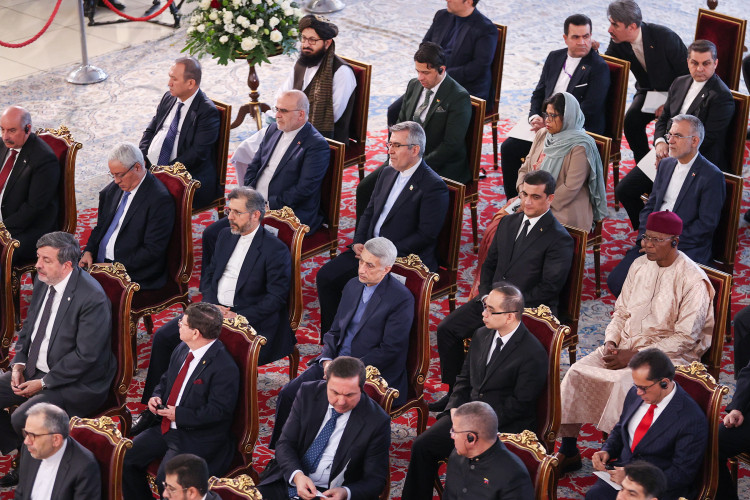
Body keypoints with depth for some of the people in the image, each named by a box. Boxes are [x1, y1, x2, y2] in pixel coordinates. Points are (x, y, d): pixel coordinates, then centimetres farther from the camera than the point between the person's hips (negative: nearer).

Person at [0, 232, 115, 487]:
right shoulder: (43, 281, 1)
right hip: (35, 369, 9)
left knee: (22, 418, -26)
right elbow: (29, 326, 16)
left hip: (77, 384, -8)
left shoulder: (92, 298, -24)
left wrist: (43, 382, -19)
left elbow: (85, 356, -23)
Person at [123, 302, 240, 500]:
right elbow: (167, 379, 21)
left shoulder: (225, 368, -22)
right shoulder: (183, 349, 5)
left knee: (166, 479, -26)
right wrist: (157, 396, 0)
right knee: (127, 458, -1)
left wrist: (178, 415, -21)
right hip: (166, 427, 9)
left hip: (198, 440, -9)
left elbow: (218, 411, -23)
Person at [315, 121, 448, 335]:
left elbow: (426, 235, -18)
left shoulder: (433, 186, -13)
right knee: (325, 276, -7)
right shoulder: (388, 173, 13)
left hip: (405, 260, -8)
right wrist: (358, 242, 0)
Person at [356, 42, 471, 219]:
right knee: (364, 188, -6)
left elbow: (451, 145, -19)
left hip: (439, 167, -7)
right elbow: (400, 124, 16)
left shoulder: (459, 97, -15)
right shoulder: (414, 85, 7)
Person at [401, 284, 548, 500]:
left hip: (505, 426, -7)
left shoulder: (533, 354, -15)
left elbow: (520, 404, -15)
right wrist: (456, 408, -2)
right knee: (422, 445, -10)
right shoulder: (482, 335, 8)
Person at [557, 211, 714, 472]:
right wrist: (611, 342, -5)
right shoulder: (640, 266, 7)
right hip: (627, 344, 6)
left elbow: (685, 338, -16)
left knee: (625, 381, -35)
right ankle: (568, 451, -7)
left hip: (670, 353, -6)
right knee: (577, 372, -15)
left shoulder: (693, 280, -14)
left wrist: (635, 356, -19)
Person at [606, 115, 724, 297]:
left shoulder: (712, 176, -8)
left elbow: (707, 224, -12)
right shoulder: (665, 165, 15)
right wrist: (645, 237, -2)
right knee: (615, 281, -10)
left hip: (687, 248, -7)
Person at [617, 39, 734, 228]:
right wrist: (660, 142, -5)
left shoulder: (722, 96, -13)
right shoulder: (680, 83, 12)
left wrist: (672, 155, -17)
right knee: (624, 189, 0)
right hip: (666, 154, 8)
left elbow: (707, 139, -16)